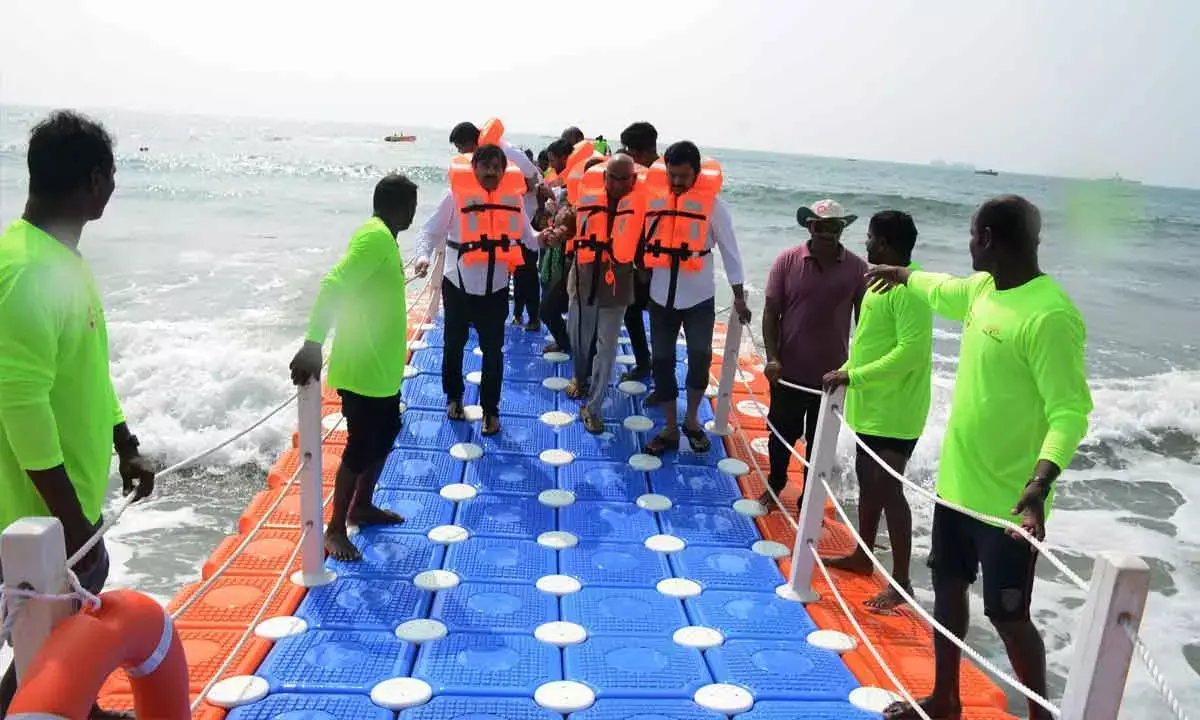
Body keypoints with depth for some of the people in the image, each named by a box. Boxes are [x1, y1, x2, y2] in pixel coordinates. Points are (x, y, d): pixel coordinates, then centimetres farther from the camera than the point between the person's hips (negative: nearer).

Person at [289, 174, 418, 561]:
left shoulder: (383, 238, 10)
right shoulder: (376, 236, -21)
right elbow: (334, 285, -31)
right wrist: (313, 344, -38)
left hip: (381, 365, 10)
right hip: (362, 368, -10)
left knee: (385, 435, 22)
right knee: (361, 448, 0)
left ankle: (362, 506, 38)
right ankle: (335, 529, 13)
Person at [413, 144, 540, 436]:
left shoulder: (513, 197, -2)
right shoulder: (456, 195, -11)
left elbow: (526, 235, 3)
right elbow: (431, 231, -8)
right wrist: (423, 255, -26)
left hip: (496, 288, 2)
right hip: (458, 285, -1)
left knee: (493, 351, 8)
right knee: (454, 345, 16)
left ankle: (490, 410, 22)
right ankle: (454, 397, 39)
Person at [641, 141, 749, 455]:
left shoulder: (714, 205, -8)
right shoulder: (654, 199, -2)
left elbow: (729, 250, -3)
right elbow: (639, 238, 5)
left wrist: (739, 296, -2)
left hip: (699, 297, -2)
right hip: (660, 296, 2)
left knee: (700, 357, -8)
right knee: (662, 361, 6)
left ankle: (691, 420, 17)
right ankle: (670, 429, 19)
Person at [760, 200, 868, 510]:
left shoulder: (857, 268, -6)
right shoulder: (787, 260, -7)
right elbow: (771, 312, -4)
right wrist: (772, 357, -12)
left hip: (832, 374, 0)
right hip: (789, 371, 0)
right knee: (782, 433, 16)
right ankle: (775, 484, 40)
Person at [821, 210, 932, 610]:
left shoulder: (909, 288, -21)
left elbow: (912, 350, -28)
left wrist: (853, 376, -25)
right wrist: (847, 370, 9)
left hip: (894, 411, -10)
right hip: (872, 405, 10)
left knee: (888, 489, -4)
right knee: (868, 482, 19)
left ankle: (901, 582, 6)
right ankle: (862, 557, 34)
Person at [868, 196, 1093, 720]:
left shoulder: (1049, 315, -23)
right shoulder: (982, 288, 5)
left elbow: (1070, 412, -26)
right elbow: (942, 291, 29)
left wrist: (1039, 485, -39)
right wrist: (902, 275, 47)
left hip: (1008, 500, -9)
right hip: (957, 481, 9)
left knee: (1007, 615, 4)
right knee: (948, 587, 19)